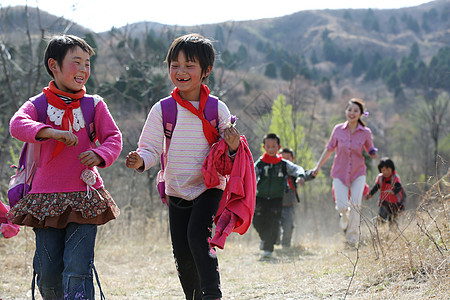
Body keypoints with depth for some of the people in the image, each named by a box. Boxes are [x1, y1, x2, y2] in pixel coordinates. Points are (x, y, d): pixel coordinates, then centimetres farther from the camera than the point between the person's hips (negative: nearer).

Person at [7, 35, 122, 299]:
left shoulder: (94, 105, 7)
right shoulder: (38, 105, 4)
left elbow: (114, 137, 4)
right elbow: (17, 125, -15)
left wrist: (99, 155, -18)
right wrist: (51, 132, -32)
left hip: (84, 196, -1)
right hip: (46, 197, 1)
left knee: (78, 267, -9)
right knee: (48, 269, 5)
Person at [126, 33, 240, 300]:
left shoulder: (217, 109, -5)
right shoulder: (162, 109, -2)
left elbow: (226, 157, 1)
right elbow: (151, 147, -2)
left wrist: (233, 147, -22)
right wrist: (140, 160, -25)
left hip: (209, 188, -3)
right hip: (177, 192, 3)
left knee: (197, 235, -25)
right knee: (182, 254, 6)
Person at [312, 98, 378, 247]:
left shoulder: (365, 132, -7)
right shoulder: (338, 129, -5)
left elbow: (370, 150, 7)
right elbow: (329, 149, 7)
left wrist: (373, 154, -17)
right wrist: (318, 166, 8)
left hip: (358, 173, 0)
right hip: (340, 173, 0)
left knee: (356, 204, -14)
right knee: (342, 206, -9)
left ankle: (353, 237, 1)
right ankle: (344, 215, 30)